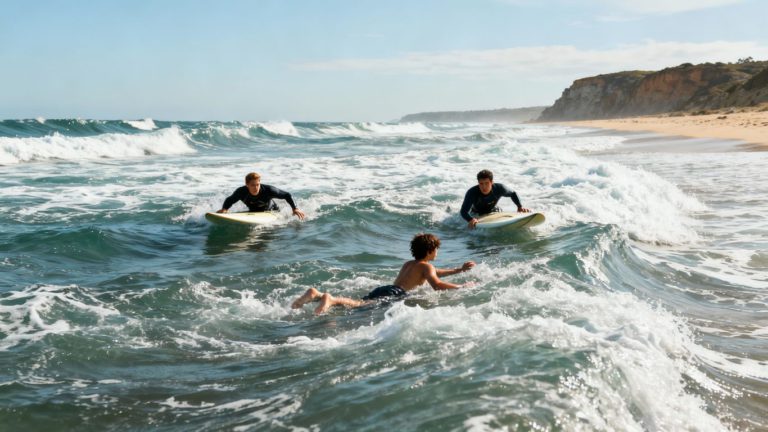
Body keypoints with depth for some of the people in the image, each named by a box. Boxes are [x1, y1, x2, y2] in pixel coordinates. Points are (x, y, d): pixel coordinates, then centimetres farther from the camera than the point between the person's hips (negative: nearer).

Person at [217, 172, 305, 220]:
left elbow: (286, 195, -26)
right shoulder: (241, 192, -31)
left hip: (271, 212, -3)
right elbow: (229, 200, -11)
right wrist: (224, 209, -31)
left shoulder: (268, 190, -37)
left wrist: (295, 209, -31)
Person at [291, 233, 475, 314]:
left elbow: (434, 273, 53)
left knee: (355, 302, -6)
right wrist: (461, 287, 3)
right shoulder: (426, 266, 10)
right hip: (394, 294, -8)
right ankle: (331, 299, -54)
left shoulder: (409, 264, 38)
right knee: (363, 305, -31)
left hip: (382, 289, 8)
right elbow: (437, 284, -9)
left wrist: (460, 269, 56)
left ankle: (316, 294, -23)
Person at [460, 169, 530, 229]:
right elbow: (463, 211, -43)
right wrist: (470, 219, -63)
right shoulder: (472, 193, -36)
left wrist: (520, 207, -18)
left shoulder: (499, 189, -29)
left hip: (493, 212, 1)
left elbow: (512, 194, -7)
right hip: (476, 215, -1)